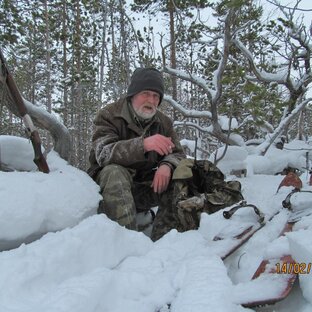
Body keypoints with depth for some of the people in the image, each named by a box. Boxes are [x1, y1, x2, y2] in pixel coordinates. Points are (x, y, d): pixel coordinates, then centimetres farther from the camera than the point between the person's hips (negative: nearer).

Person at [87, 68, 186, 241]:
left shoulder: (164, 122, 5)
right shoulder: (109, 115, -11)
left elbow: (178, 154, 2)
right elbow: (103, 153, -28)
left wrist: (167, 165, -24)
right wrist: (143, 144, -45)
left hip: (147, 187, 4)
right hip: (110, 186, -4)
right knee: (115, 172, -35)